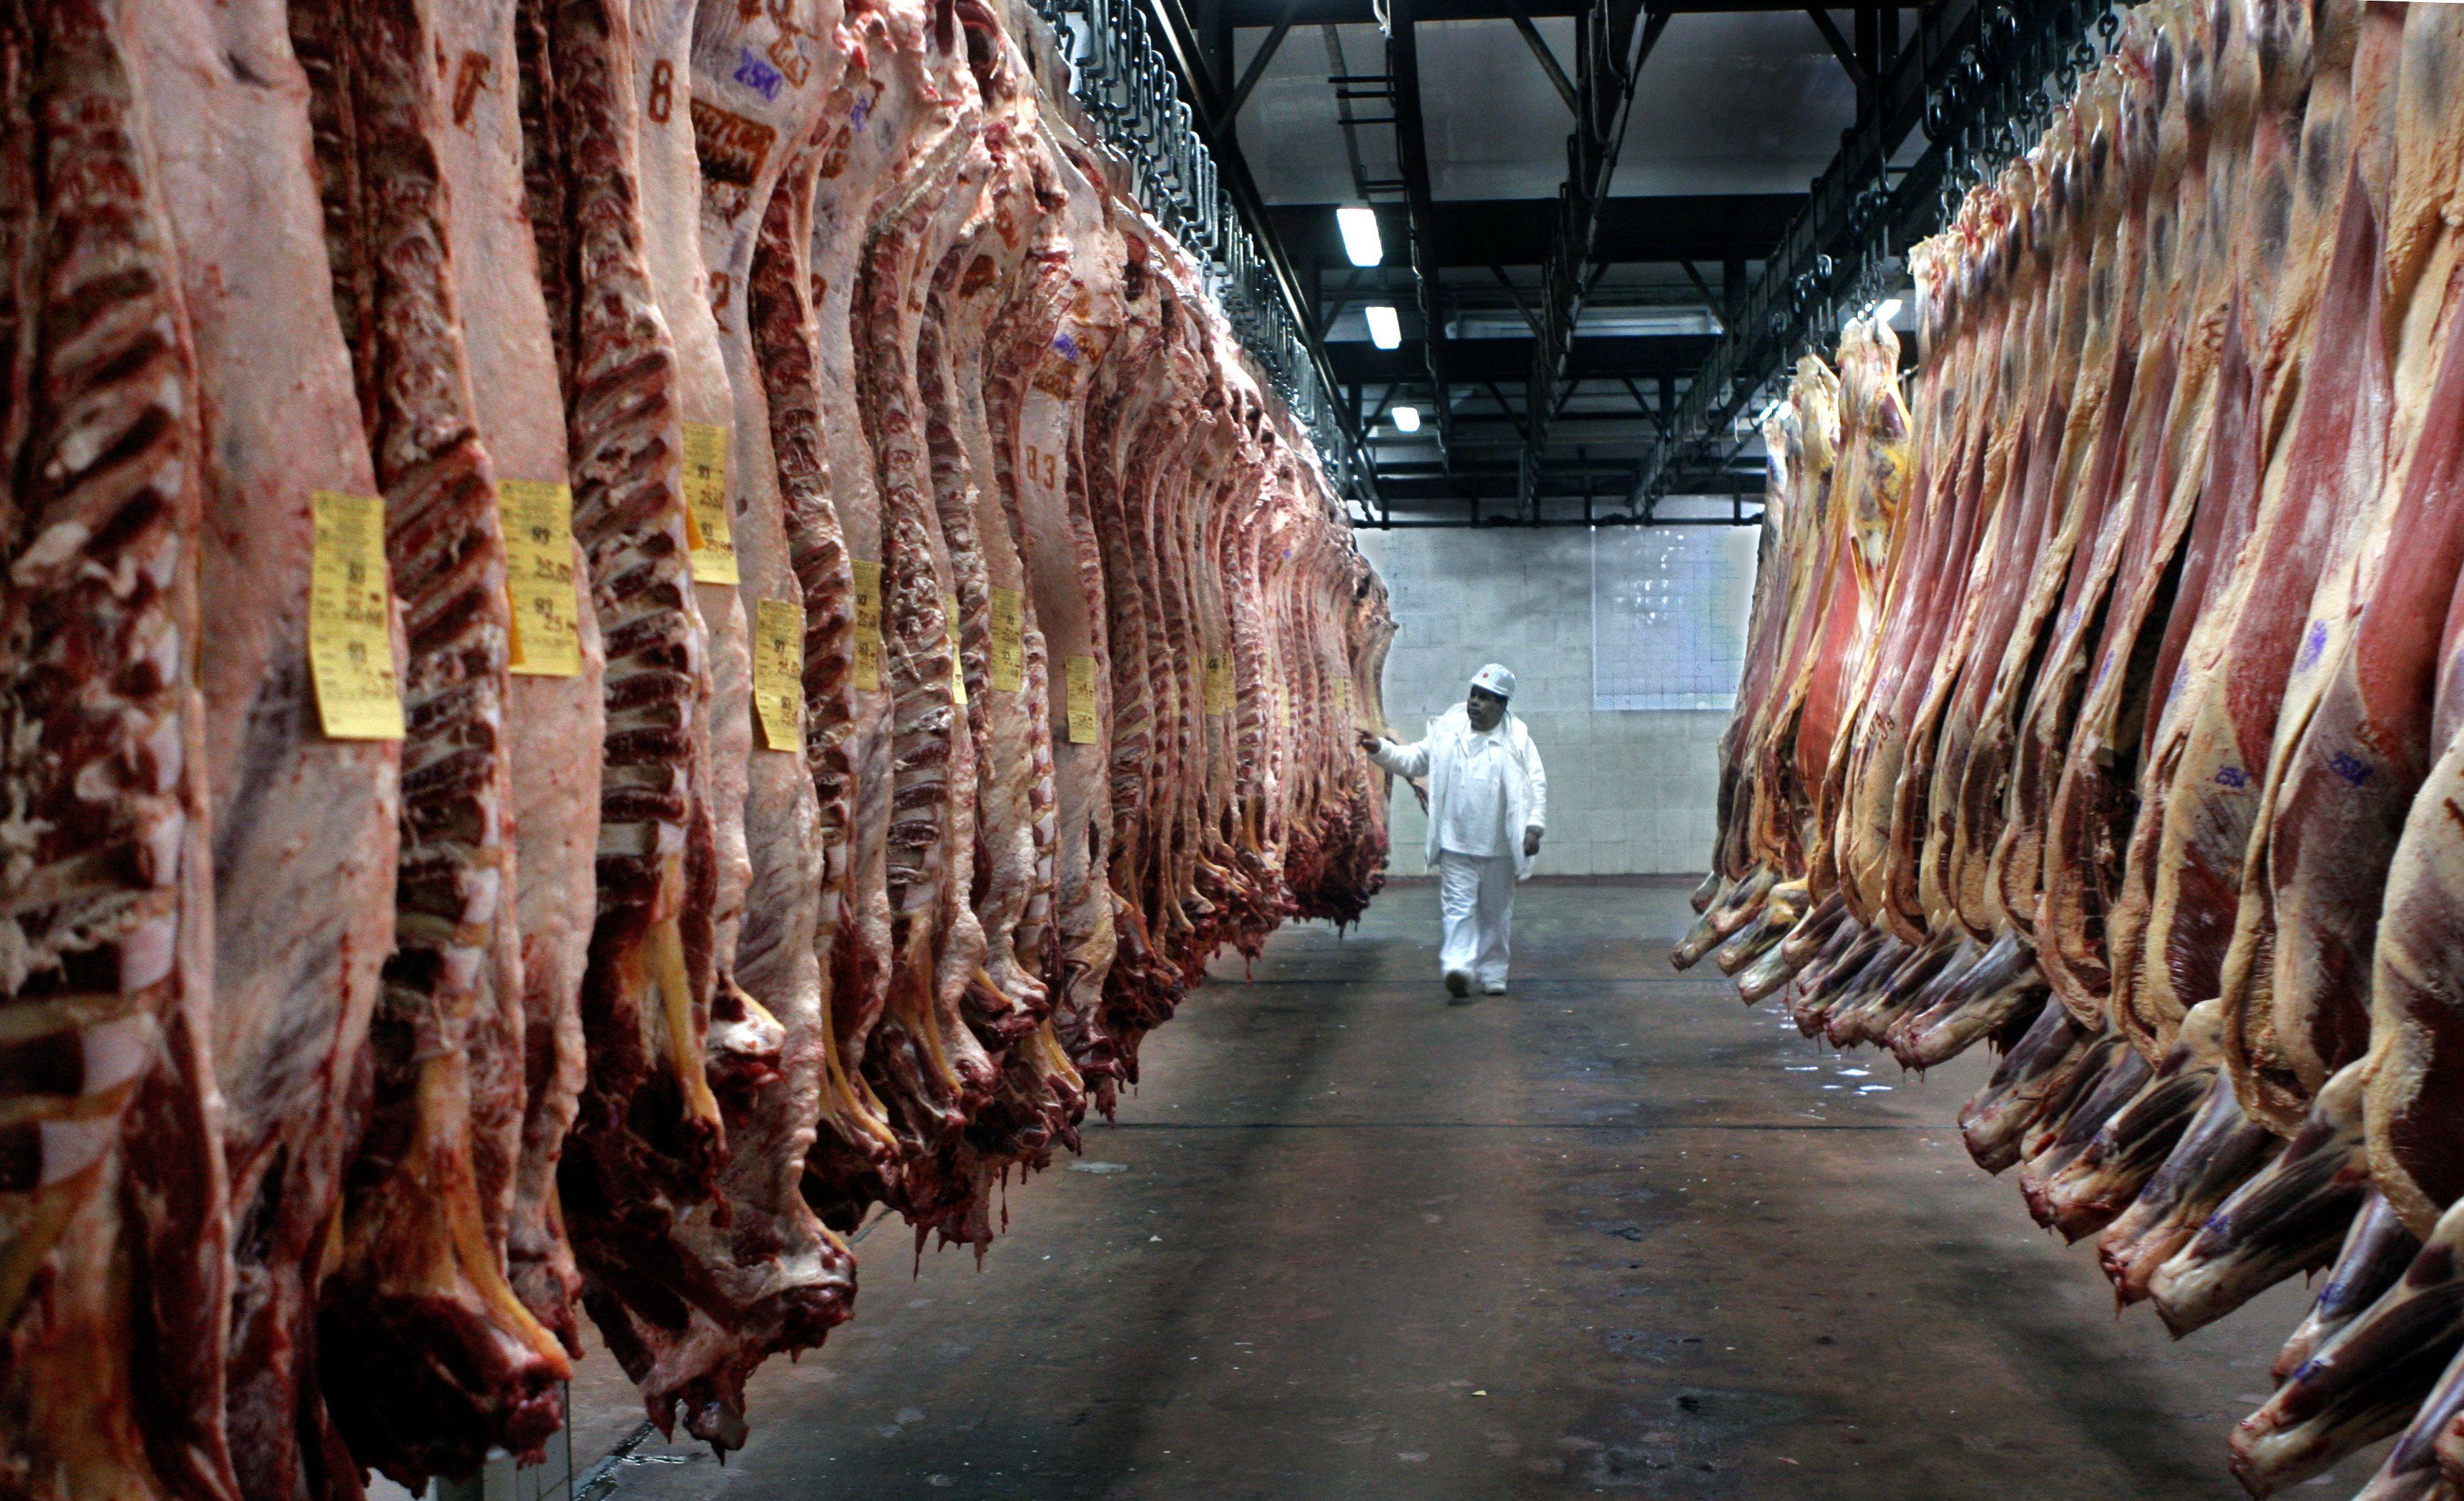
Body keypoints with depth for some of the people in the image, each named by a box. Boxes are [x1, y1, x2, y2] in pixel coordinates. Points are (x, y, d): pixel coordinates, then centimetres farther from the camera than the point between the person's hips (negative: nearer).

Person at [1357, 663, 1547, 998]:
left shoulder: (1517, 739, -1)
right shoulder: (1448, 732, 4)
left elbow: (1537, 784, -2)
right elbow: (1413, 760, 12)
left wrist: (1534, 826, -12)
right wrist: (1379, 749, 0)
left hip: (1500, 846, 0)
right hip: (1456, 844, 0)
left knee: (1496, 913, 12)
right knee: (1458, 908, -10)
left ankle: (1493, 972, 23)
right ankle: (1459, 967, -19)